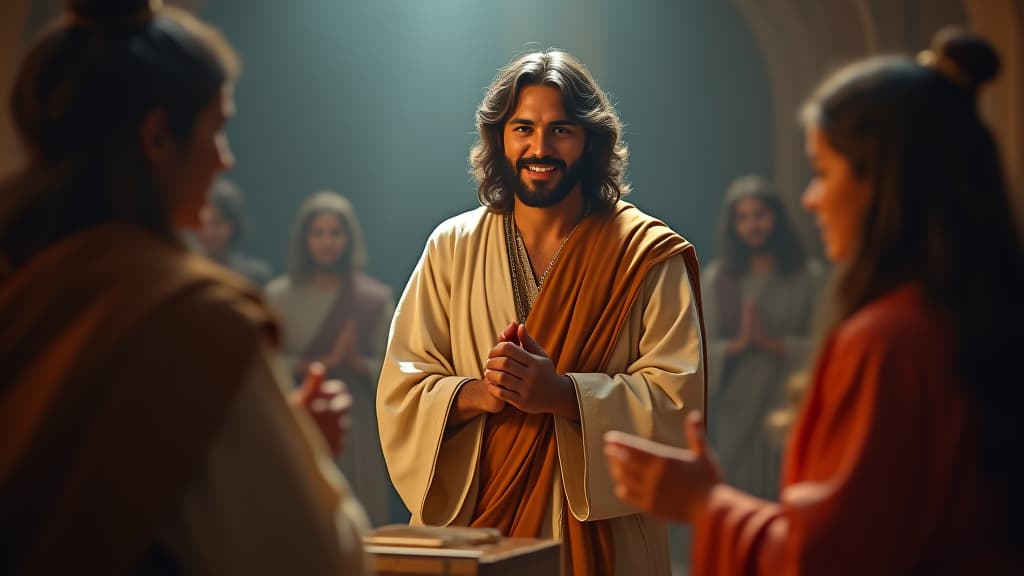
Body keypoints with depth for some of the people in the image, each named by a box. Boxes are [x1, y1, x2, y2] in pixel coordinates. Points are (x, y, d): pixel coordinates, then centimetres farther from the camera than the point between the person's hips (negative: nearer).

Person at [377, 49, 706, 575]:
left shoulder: (646, 255, -3)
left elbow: (678, 395, -11)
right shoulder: (452, 247, 3)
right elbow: (400, 392, 0)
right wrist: (475, 393, -20)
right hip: (469, 519, 2)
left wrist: (562, 394, -24)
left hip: (598, 530, -1)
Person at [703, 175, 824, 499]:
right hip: (734, 417, 2)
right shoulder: (716, 278, 8)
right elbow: (701, 351, 4)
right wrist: (738, 343, -12)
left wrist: (771, 342, -14)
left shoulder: (810, 277, 2)